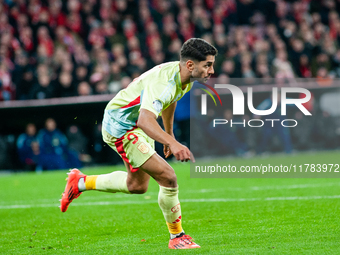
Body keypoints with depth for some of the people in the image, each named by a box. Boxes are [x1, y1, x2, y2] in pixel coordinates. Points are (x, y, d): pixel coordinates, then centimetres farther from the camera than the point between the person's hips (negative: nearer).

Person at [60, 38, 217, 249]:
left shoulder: (185, 77, -6)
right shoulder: (162, 81, -35)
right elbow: (145, 120, -50)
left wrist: (169, 133, 26)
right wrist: (173, 144, -63)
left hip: (139, 126, 10)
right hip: (120, 126, -10)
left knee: (137, 186, 23)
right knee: (168, 178, -17)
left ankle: (81, 182, 39)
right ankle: (177, 237, 1)